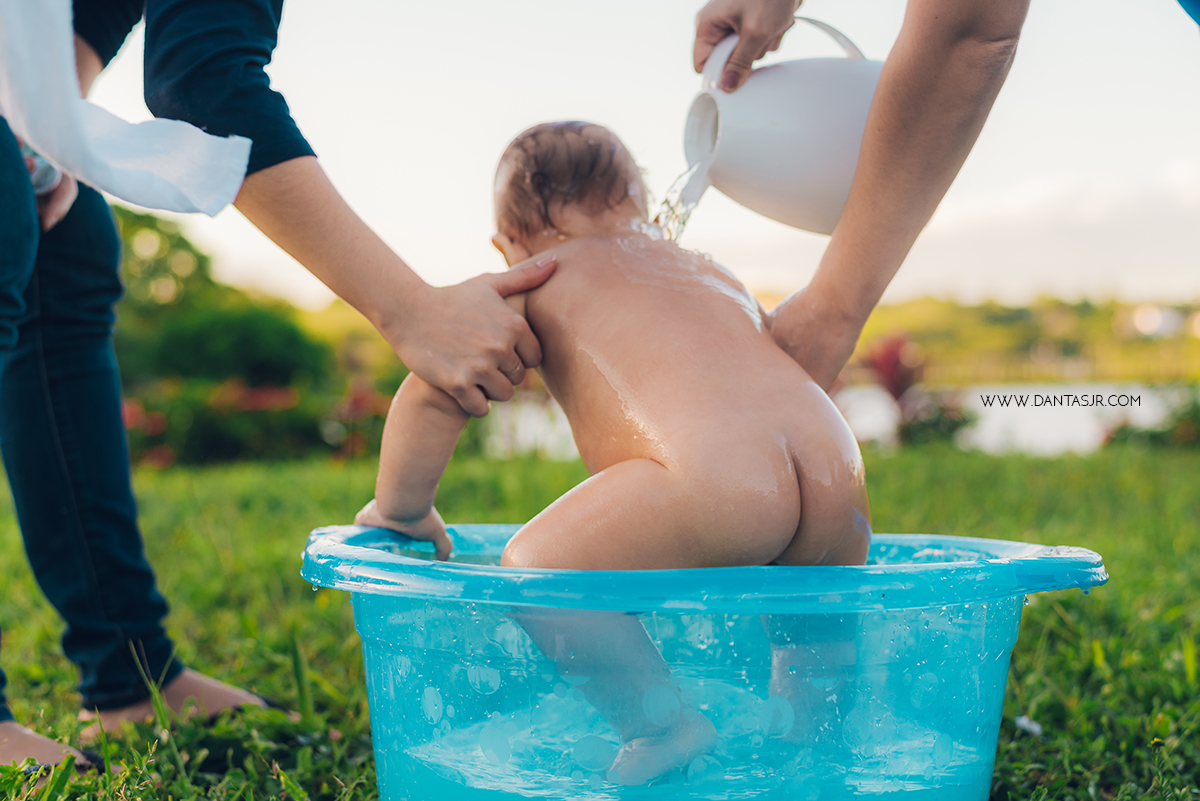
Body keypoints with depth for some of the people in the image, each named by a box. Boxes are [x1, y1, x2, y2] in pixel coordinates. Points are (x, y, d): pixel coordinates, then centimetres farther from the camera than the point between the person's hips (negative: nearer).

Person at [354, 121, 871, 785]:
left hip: (718, 481, -7)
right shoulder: (713, 273, 37)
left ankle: (663, 726, 5)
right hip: (841, 478, 7)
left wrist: (401, 509, 29)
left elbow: (435, 394, 12)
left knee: (531, 567, 5)